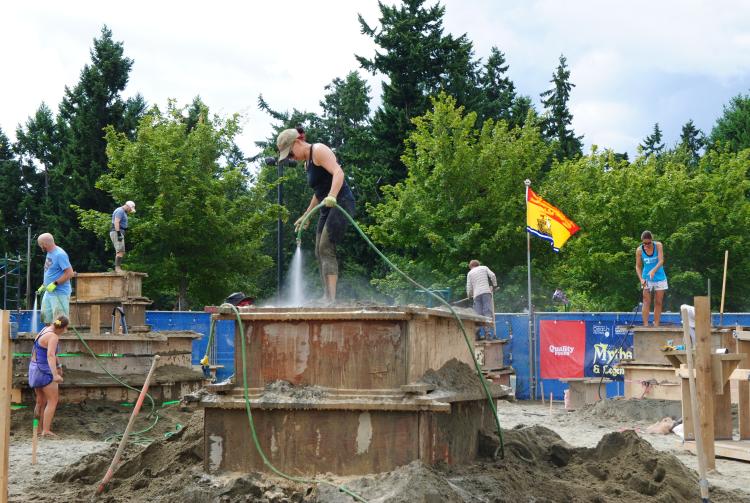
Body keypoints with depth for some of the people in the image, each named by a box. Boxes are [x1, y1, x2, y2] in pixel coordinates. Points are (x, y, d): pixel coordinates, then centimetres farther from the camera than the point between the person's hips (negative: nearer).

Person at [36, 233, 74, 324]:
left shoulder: (60, 254, -18)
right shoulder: (49, 253, 11)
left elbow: (69, 273, -22)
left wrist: (55, 284, -23)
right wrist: (43, 286, 19)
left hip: (60, 293, -10)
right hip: (49, 292, 10)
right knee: (47, 319, 15)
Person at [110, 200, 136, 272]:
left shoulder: (123, 212, 21)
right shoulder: (120, 211, -12)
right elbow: (116, 222, -22)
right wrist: (119, 234, -27)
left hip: (119, 233, 11)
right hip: (116, 233, -11)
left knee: (121, 252, 9)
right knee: (120, 251, -15)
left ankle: (117, 269, 7)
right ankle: (118, 268, -21)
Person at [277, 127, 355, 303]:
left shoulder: (319, 151, -9)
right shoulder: (307, 162, 19)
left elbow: (338, 172, -24)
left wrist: (332, 196, -39)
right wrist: (306, 215, 29)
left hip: (341, 203, -10)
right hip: (327, 209, 10)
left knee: (326, 248, -18)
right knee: (320, 252, 4)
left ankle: (331, 299, -23)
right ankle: (326, 298, 2)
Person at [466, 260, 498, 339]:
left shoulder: (470, 273, 18)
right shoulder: (484, 268, 16)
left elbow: (469, 287, 15)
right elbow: (492, 275, 3)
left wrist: (469, 296, 30)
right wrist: (494, 285, 16)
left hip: (476, 294, 2)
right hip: (486, 292, -2)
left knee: (478, 314, 1)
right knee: (488, 312, -8)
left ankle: (477, 334, -5)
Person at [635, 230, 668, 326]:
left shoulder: (658, 246, -11)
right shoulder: (639, 250, -9)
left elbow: (661, 261, -20)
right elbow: (638, 266, -3)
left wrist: (654, 270, -37)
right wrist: (641, 279, -17)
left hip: (659, 278, 0)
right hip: (647, 279, 0)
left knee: (658, 302, 3)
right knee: (646, 302, -7)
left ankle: (656, 325, 6)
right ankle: (645, 325, -11)